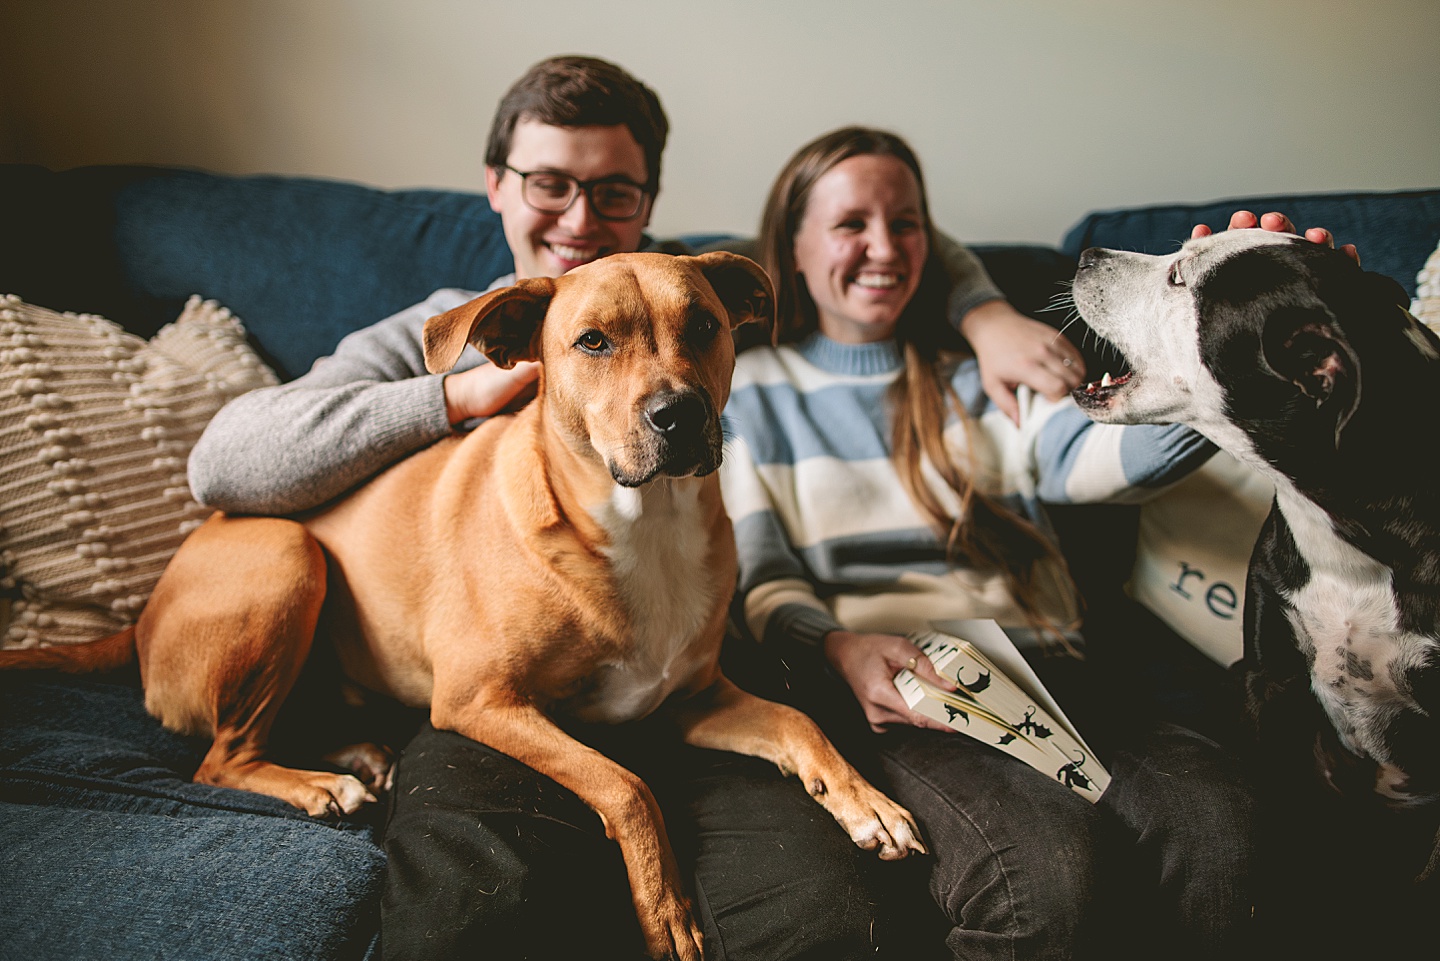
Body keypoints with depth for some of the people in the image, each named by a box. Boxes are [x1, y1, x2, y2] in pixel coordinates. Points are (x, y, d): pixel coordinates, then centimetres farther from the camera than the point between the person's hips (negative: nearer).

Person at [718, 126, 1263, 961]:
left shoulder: (981, 374, 21)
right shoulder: (750, 387, 14)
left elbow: (1088, 453, -1)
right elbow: (755, 578, 5)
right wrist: (841, 647, -17)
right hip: (883, 687, -3)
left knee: (1219, 820, -26)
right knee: (1045, 870, -32)